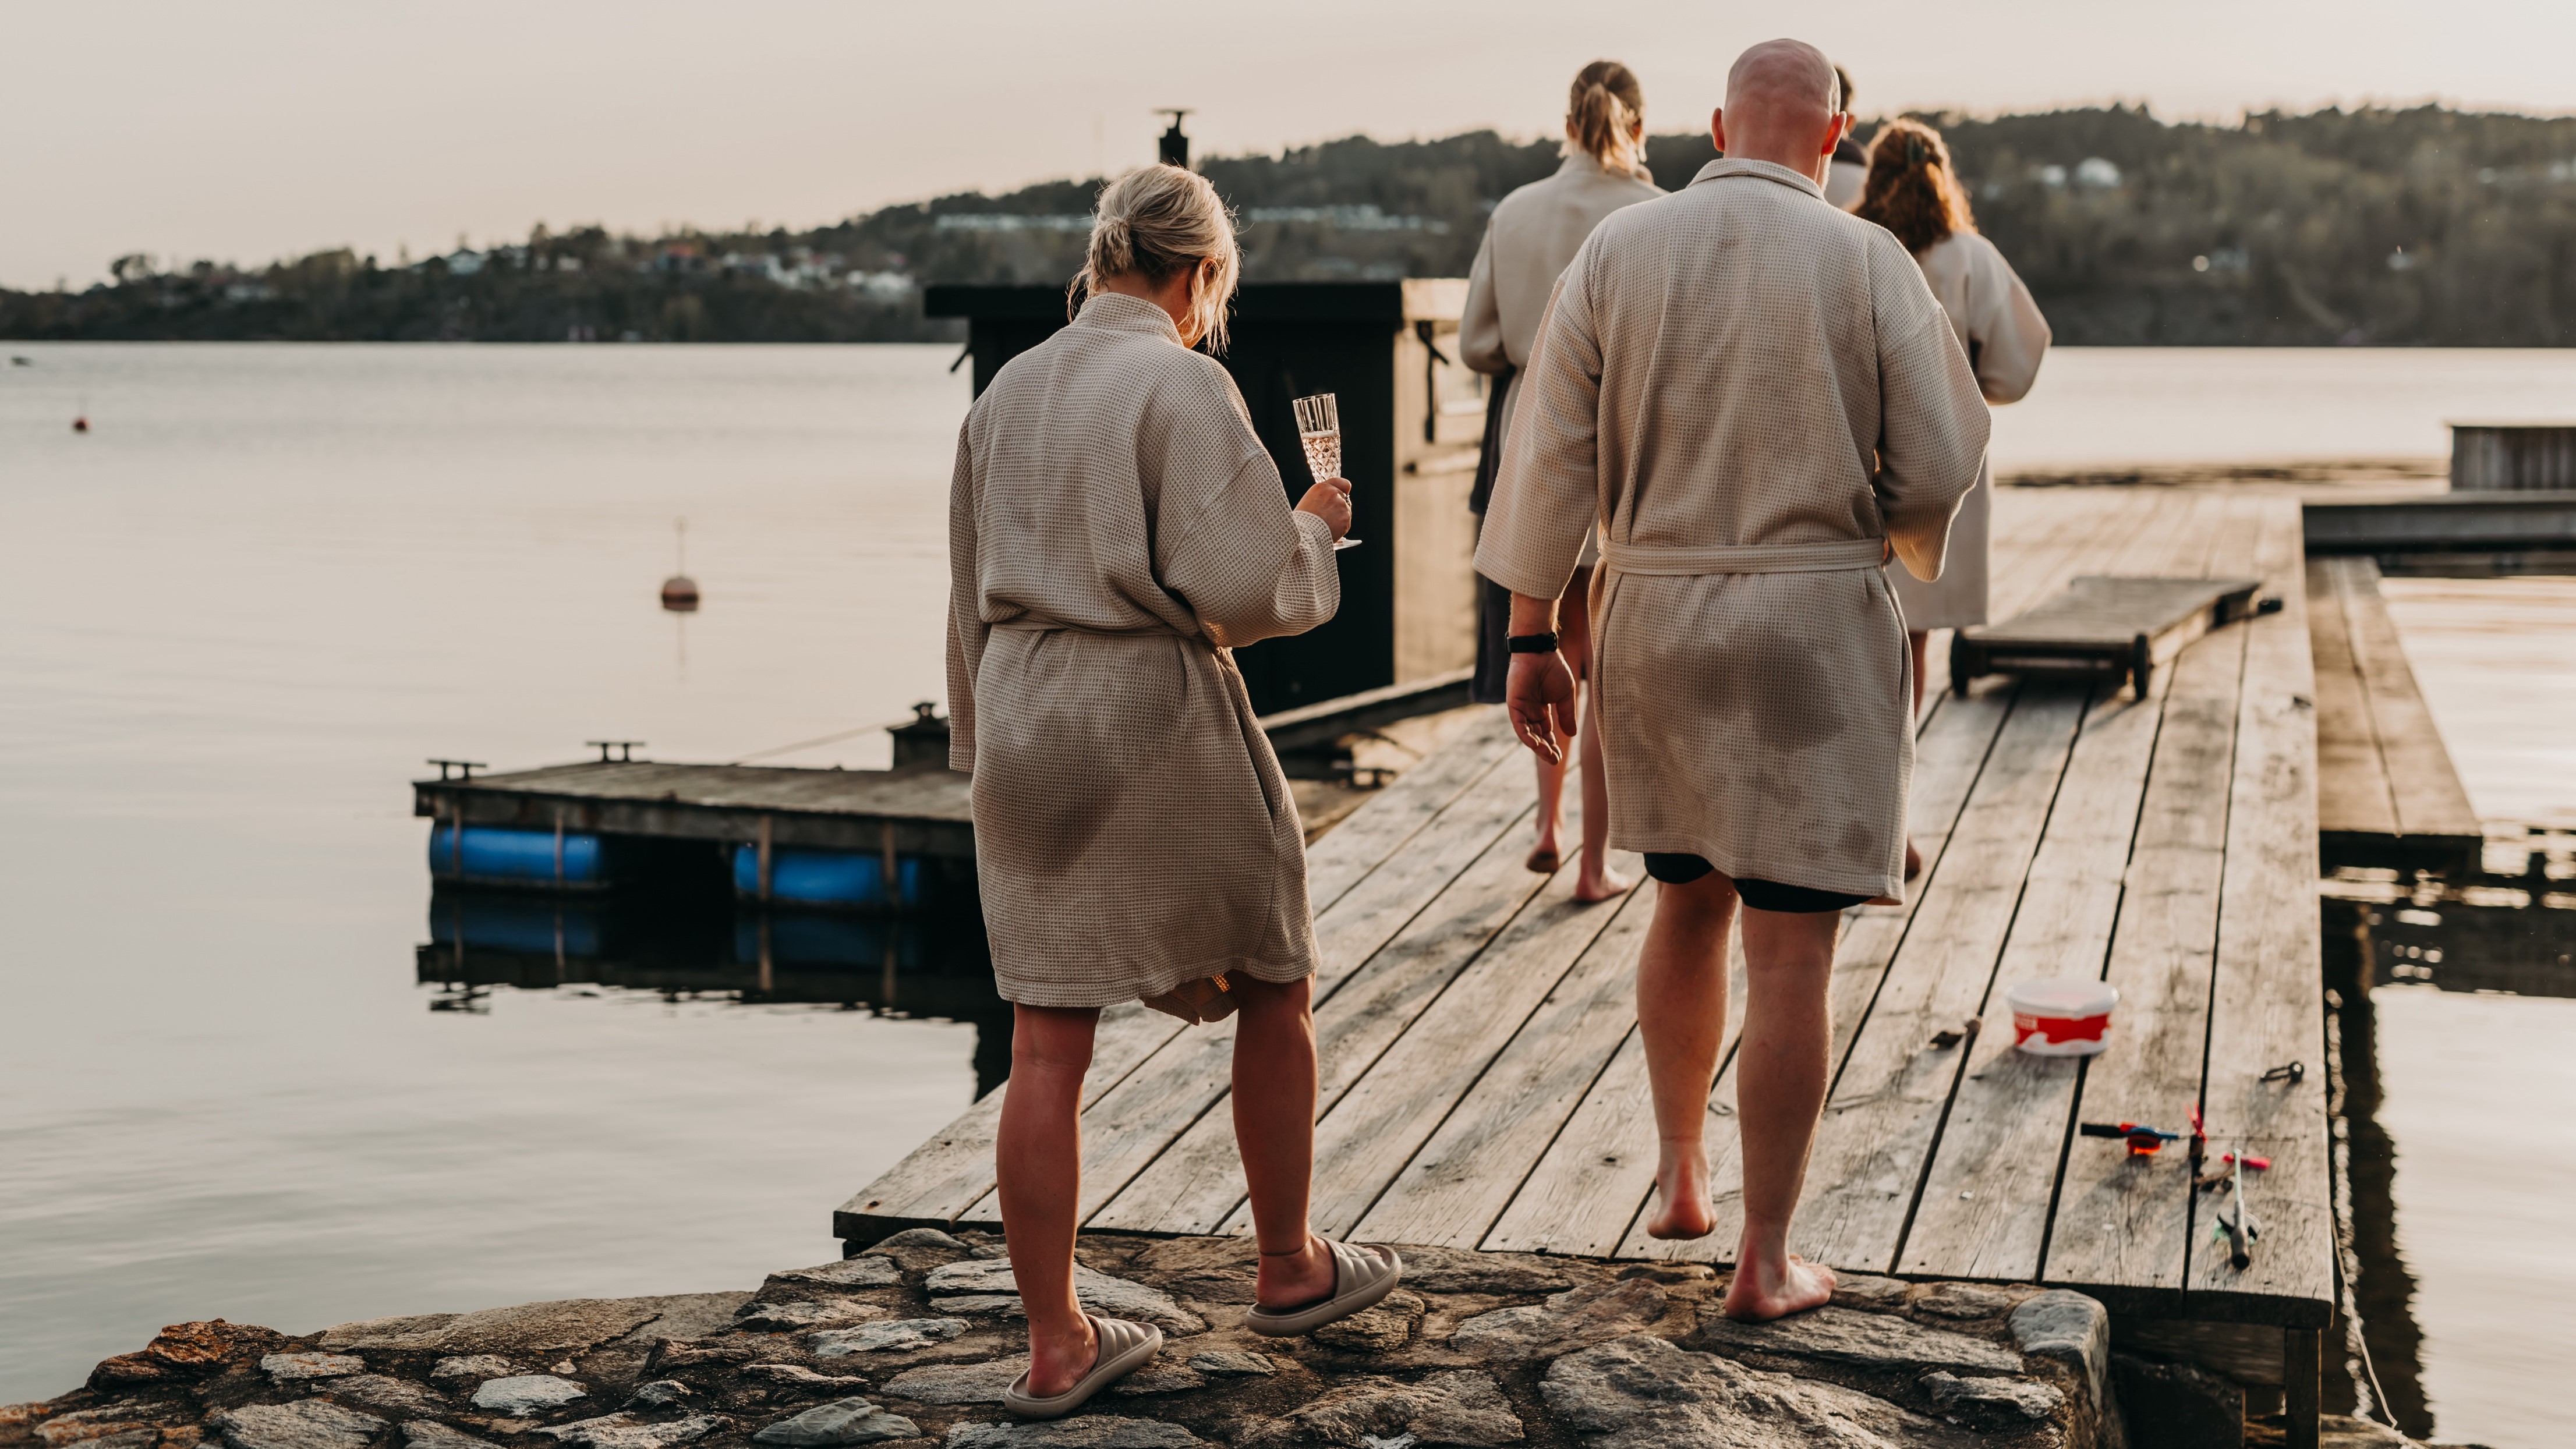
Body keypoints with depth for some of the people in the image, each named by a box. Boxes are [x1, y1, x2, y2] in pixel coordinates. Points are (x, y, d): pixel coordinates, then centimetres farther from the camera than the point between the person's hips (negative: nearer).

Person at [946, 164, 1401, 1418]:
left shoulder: (1007, 393, 9)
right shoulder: (1183, 386, -12)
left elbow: (969, 602, 14)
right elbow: (1235, 585, -19)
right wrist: (1315, 528, 1)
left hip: (1024, 716, 6)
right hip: (1156, 717, -6)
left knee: (1046, 1044, 6)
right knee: (1271, 985, 16)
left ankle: (1056, 1347, 11)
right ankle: (1289, 1270, 29)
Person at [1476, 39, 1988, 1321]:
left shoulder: (1616, 252, 0)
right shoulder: (1869, 266, -7)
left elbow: (1549, 457, -1)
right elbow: (1942, 470, -6)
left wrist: (1530, 638, 6)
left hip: (1652, 624, 4)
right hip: (1813, 630, -3)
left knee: (1688, 902, 24)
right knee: (1790, 956, 2)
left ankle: (1679, 1177, 33)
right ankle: (1763, 1262, 7)